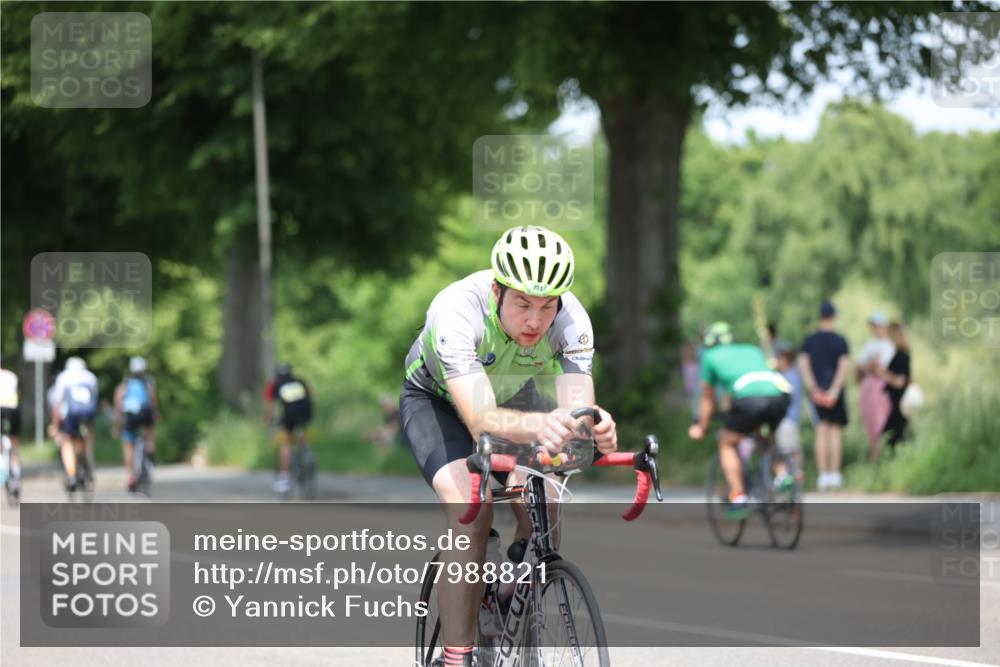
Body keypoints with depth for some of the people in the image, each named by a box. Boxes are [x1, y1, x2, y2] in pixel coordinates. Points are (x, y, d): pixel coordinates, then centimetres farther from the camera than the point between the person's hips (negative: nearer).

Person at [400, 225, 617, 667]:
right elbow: (482, 421, -50)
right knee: (472, 514, -27)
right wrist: (538, 426, -70)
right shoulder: (456, 311, -40)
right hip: (437, 399, -3)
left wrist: (596, 429, -61)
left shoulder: (571, 320, -29)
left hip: (512, 397, 4)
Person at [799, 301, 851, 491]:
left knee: (821, 431, 2)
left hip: (817, 391, 2)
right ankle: (835, 474, 4)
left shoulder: (809, 340, 5)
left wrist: (814, 389, -6)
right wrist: (834, 391, -12)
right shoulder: (840, 341, -2)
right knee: (836, 430, 6)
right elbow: (843, 367, -11)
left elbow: (803, 364, -3)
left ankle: (823, 475, -3)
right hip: (835, 392, -2)